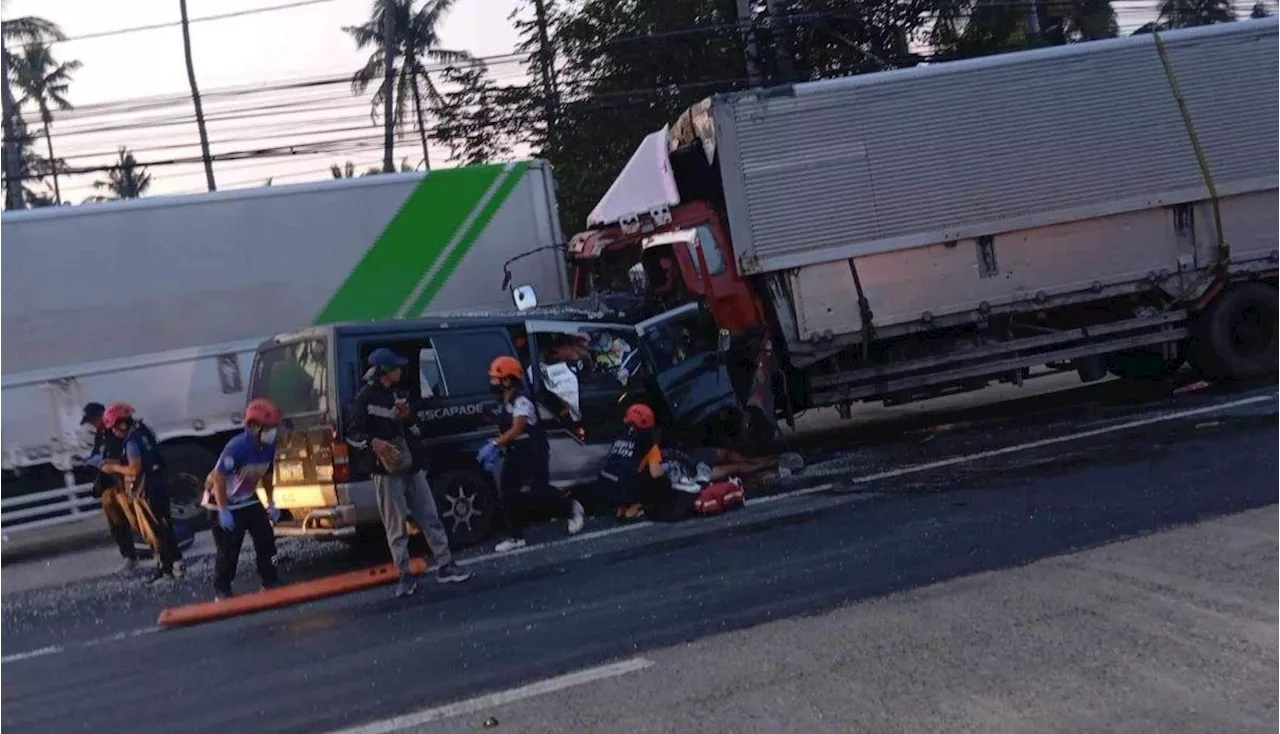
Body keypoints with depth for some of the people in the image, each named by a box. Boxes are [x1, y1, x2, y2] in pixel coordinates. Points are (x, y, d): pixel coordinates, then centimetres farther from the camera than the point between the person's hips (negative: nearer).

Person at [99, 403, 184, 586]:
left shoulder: (132, 441, -20)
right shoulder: (143, 432, 8)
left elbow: (135, 469, -23)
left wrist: (114, 467, -12)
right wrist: (117, 463, 12)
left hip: (145, 492, -9)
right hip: (159, 487, 9)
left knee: (152, 531, 0)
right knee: (164, 526, 17)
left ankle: (166, 569, 5)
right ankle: (176, 561, 24)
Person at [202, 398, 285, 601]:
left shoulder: (269, 447, -9)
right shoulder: (237, 447, -32)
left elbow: (267, 475, 8)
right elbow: (218, 478, -28)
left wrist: (271, 503, 5)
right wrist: (223, 511, -26)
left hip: (248, 500, 7)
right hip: (223, 502, -7)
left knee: (266, 538, 4)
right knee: (228, 550, -3)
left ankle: (271, 583, 16)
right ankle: (222, 591, 14)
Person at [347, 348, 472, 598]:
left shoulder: (399, 395, 15)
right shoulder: (365, 398, -6)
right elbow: (352, 434, -11)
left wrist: (407, 416, 1)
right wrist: (373, 442, -30)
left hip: (411, 466, 7)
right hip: (387, 470, -7)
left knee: (430, 518, 6)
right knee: (396, 527, -3)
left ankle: (445, 567, 11)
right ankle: (405, 577, 4)